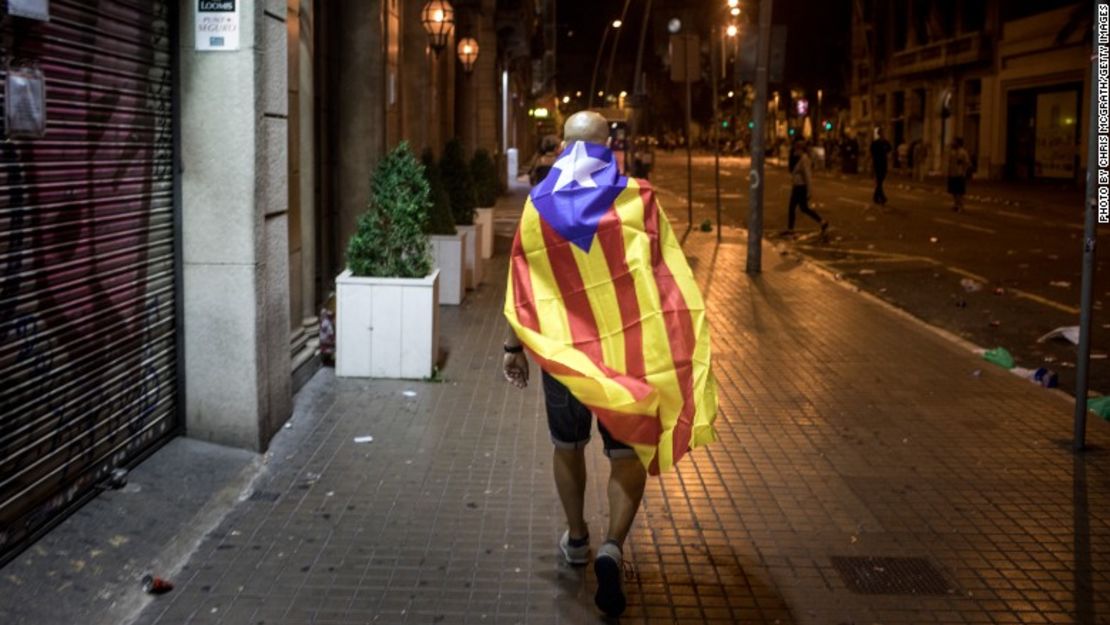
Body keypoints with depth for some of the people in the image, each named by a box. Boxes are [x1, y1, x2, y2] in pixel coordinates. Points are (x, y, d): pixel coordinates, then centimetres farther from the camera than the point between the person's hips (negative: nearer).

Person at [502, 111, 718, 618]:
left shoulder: (540, 205, 0)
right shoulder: (637, 199, -5)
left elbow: (522, 285, 2)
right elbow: (667, 280, -6)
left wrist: (514, 347, 10)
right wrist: (672, 349, 1)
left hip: (562, 348, 2)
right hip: (628, 347, -2)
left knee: (568, 446, 21)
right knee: (628, 455, 6)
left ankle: (576, 538, 33)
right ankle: (613, 548, -12)